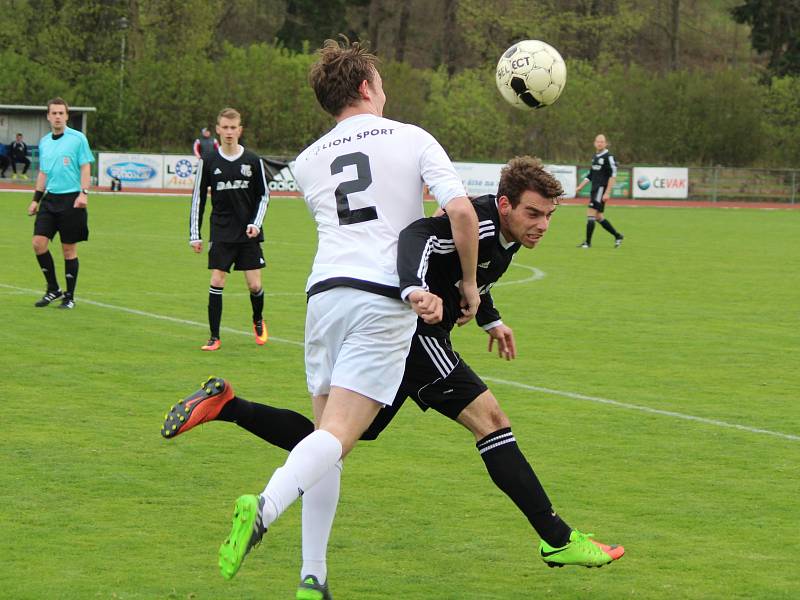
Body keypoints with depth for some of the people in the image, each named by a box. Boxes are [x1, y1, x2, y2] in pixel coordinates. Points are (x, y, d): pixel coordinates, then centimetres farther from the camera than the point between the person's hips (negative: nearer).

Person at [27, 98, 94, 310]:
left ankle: (70, 296, 10)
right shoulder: (44, 142, 13)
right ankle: (53, 289, 9)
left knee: (69, 249, 0)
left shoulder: (77, 138, -4)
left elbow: (85, 167, -5)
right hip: (50, 198, 5)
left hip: (71, 199, -5)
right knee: (39, 242, -7)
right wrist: (36, 200, 17)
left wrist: (84, 193, -17)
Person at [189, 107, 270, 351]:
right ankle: (214, 337, 1)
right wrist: (194, 235, 2)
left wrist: (255, 223, -6)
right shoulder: (208, 162, 0)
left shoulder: (253, 161, 0)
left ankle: (258, 321, 30)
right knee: (217, 282, -8)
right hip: (221, 234, 0)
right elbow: (198, 198, 6)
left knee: (254, 285, 0)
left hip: (249, 234, 0)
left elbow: (263, 195, 8)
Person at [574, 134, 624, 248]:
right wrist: (580, 187, 18)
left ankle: (588, 242, -6)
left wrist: (607, 193, -20)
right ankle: (617, 236, 22)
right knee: (598, 216, 11)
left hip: (602, 189, -9)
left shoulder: (608, 157, -10)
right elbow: (590, 175, 25)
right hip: (594, 189, 9)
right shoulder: (595, 157, 16)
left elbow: (613, 176, -15)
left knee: (591, 214, -11)